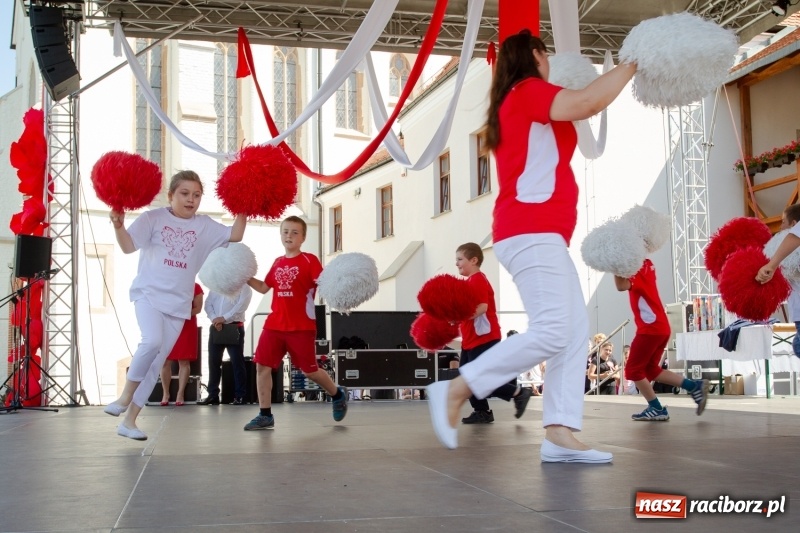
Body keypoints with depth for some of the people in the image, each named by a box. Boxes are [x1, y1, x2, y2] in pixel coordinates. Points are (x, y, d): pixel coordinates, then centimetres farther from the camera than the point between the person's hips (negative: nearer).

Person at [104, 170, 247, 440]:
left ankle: (129, 420, 12)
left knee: (156, 363, 4)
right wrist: (118, 225, -25)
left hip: (178, 303, 4)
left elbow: (235, 236, 5)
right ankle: (126, 395, -6)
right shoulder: (154, 217, -1)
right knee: (152, 341, -30)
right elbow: (128, 246, -7)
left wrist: (243, 212, -7)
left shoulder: (204, 225, 8)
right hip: (149, 293, -4)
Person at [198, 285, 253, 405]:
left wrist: (224, 318, -17)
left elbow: (241, 305, -11)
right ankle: (213, 395, 10)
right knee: (213, 361, 4)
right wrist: (214, 319, -10)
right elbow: (208, 303, 8)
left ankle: (240, 396, 3)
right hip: (216, 327, 5)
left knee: (237, 361, -2)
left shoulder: (244, 286, 1)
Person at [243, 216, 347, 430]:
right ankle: (265, 415, 6)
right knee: (262, 365, -3)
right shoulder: (278, 263, 12)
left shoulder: (309, 260, -6)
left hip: (301, 327, -5)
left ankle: (338, 394, 31)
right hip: (274, 325, 5)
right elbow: (264, 287, 23)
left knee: (309, 370, 3)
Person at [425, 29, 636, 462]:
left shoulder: (519, 106, 26)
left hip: (537, 234, 10)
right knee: (551, 331, -19)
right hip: (531, 231, -10)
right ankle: (456, 389, -15)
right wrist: (632, 64, -5)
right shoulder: (528, 91, -2)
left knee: (575, 331, 1)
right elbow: (587, 103, -18)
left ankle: (560, 435, -8)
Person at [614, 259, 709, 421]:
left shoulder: (638, 268, -15)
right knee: (651, 370, 16)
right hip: (660, 327, 9)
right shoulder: (646, 264, 14)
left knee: (633, 370, 0)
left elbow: (621, 286, -34)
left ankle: (657, 409, 1)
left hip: (651, 327, -9)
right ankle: (695, 386, 10)